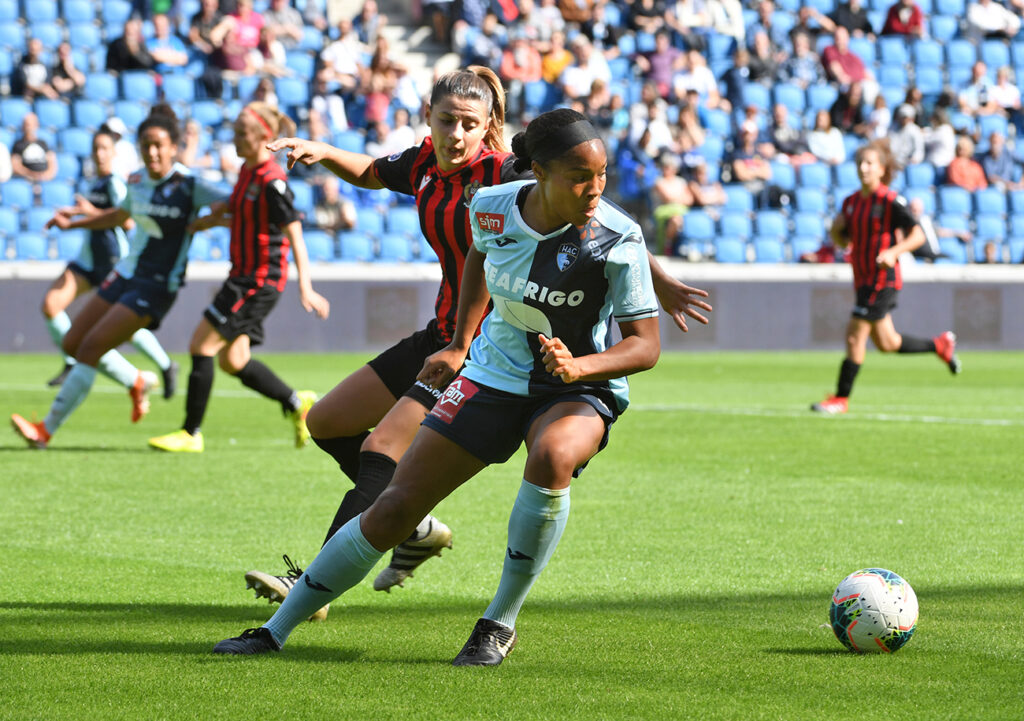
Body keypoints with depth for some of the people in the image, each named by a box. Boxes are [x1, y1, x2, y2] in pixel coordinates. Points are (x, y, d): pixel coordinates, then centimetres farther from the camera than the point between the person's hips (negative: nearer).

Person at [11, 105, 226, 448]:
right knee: (73, 343, 6)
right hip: (126, 275, 7)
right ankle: (137, 382, 28)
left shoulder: (187, 185, -15)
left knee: (91, 347, -15)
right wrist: (72, 223, 25)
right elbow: (119, 215, 26)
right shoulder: (137, 182, 5)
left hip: (157, 287, -7)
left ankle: (46, 429, -9)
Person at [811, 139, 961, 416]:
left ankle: (841, 399, -3)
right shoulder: (851, 202, 10)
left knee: (854, 336, -10)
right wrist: (835, 231, -4)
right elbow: (843, 241, 18)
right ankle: (940, 344, 36)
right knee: (885, 343, 15)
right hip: (864, 279, 8)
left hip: (883, 279, -8)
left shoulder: (890, 201, -12)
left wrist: (893, 252, -28)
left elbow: (918, 236, -13)